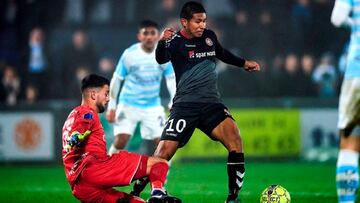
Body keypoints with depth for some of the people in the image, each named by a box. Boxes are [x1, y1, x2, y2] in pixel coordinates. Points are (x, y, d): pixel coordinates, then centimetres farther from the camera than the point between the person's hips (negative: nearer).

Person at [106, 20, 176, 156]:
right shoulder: (129, 54, -12)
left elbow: (171, 80, 1)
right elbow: (116, 80, -4)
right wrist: (111, 107, -4)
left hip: (153, 107, 2)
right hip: (128, 105, -2)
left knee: (159, 142, -5)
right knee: (120, 141, -15)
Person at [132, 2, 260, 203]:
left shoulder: (209, 36, 10)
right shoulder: (175, 41, -6)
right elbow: (162, 59, -30)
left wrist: (243, 63, 35)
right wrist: (162, 42, -49)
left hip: (212, 103, 4)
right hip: (185, 104, -4)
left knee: (235, 139, -22)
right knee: (165, 152, -14)